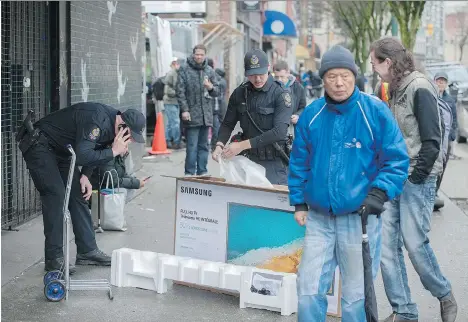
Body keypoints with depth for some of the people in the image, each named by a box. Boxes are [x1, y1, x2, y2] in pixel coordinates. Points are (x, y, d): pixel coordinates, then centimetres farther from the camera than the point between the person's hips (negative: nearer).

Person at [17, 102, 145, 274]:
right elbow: (82, 156, -40)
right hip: (39, 145, -10)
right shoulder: (96, 120, -33)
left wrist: (85, 175, -5)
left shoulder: (112, 122, -4)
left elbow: (94, 150, 9)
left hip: (60, 150, 10)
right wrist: (113, 151, -31)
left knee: (78, 194, 5)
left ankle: (87, 251, 9)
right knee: (55, 195, -17)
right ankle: (54, 259, -13)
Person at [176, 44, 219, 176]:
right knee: (192, 146, -8)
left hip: (206, 115, 5)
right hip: (192, 114, -5)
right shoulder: (184, 69, -1)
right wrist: (184, 110, -11)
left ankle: (202, 172, 17)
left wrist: (211, 87, -8)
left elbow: (217, 92, 15)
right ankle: (190, 173, -2)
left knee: (203, 146, 10)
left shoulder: (210, 71, 11)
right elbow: (180, 91, -4)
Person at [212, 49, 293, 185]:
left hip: (274, 163, -4)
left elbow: (279, 131, -21)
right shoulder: (239, 93, 4)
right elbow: (228, 124, 11)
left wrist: (243, 145, -24)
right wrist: (220, 145, -10)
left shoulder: (281, 94, -11)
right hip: (249, 159, 4)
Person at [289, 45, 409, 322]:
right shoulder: (311, 115, 3)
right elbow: (299, 162, 13)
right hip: (318, 218, 3)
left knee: (356, 295, 6)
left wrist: (379, 191, -18)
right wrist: (299, 202, 10)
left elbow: (397, 159, -5)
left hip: (361, 217, -3)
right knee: (309, 290, 5)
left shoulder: (376, 112, -7)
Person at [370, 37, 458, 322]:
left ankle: (444, 294, 19)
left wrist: (416, 178, -14)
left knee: (415, 242, -6)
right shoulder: (397, 89, 13)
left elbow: (432, 140, -16)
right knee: (387, 244, 3)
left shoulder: (419, 88, -12)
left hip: (417, 180, -8)